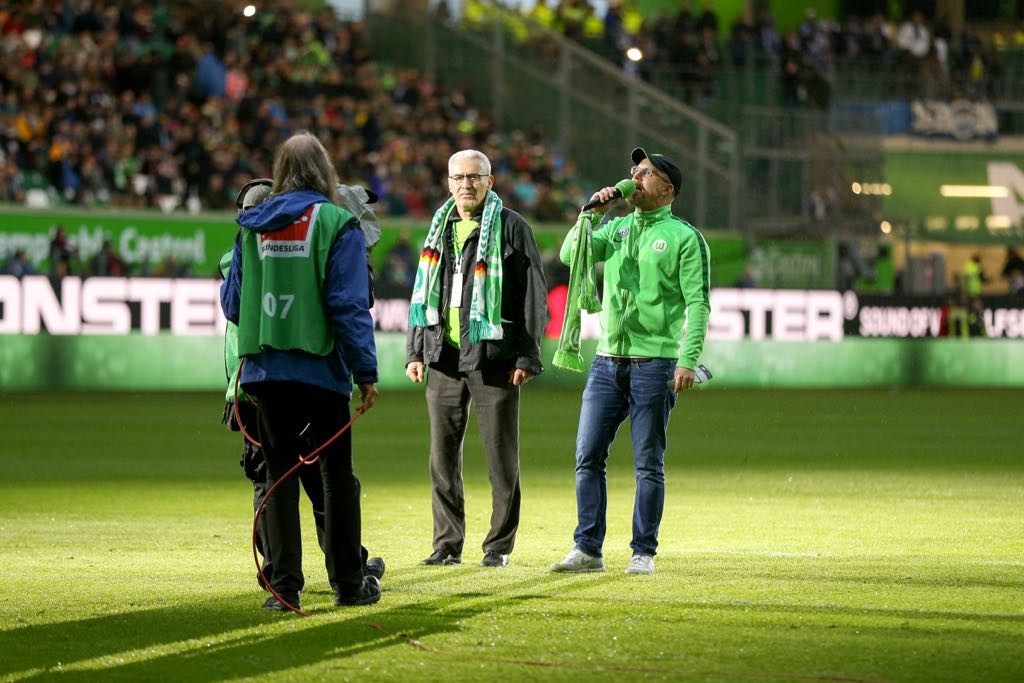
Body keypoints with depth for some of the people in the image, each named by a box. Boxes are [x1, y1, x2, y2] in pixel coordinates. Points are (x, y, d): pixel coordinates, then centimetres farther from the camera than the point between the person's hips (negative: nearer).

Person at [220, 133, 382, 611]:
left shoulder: (252, 226, 6)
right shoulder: (337, 224, -6)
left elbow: (231, 302, 10)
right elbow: (349, 304, -11)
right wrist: (366, 372, -7)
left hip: (264, 370, 3)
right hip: (321, 369, -3)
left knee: (279, 475, 8)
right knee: (337, 474, 8)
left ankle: (284, 585, 4)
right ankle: (348, 582, 13)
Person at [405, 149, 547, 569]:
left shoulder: (511, 228, -1)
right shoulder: (439, 228, 15)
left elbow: (533, 296, -3)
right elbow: (422, 294, 20)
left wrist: (527, 357, -8)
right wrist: (415, 352, 12)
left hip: (492, 357, -5)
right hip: (443, 358, 5)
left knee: (501, 455, -1)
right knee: (443, 455, 5)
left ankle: (499, 546, 5)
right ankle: (447, 544, 12)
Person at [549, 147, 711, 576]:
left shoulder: (684, 237, -1)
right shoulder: (616, 229, 15)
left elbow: (698, 303, -7)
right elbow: (571, 255, 5)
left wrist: (688, 359, -17)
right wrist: (591, 212, -4)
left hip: (654, 364, -5)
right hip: (608, 360, 5)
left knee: (648, 463, -1)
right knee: (588, 456, 1)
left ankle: (644, 553, 5)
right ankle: (588, 549, 5)